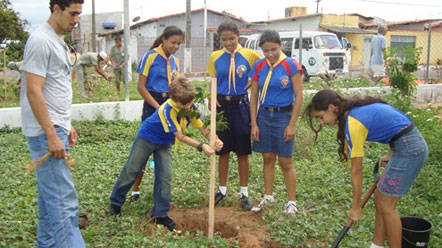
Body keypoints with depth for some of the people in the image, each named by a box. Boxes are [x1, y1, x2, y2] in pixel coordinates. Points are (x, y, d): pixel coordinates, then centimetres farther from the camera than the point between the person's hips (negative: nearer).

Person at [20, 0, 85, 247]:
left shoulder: (59, 42, 18)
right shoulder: (41, 41, -13)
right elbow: (33, 92, -18)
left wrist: (67, 125, 22)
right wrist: (52, 135, -19)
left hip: (56, 130, 10)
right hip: (46, 133, -10)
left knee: (51, 196, 17)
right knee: (64, 201, -10)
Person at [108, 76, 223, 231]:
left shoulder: (190, 107, -16)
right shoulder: (167, 110, -35)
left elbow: (202, 128, -15)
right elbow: (180, 136, -32)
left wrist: (214, 140, -34)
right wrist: (201, 146, -40)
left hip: (164, 143, 5)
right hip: (147, 137, -5)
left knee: (165, 176, -4)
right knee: (131, 171, 5)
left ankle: (160, 215, 9)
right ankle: (116, 202, 27)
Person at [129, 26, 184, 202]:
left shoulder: (175, 60, 11)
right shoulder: (150, 56, -6)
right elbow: (141, 86, -9)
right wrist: (158, 107, -13)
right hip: (152, 104, -5)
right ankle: (135, 190, 8)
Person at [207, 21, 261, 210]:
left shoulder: (249, 55, -2)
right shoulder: (215, 57, 4)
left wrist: (251, 84, -4)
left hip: (241, 105, -2)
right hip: (222, 105, 2)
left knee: (242, 151, 5)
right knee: (223, 150, 10)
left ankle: (244, 192, 16)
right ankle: (222, 189, 24)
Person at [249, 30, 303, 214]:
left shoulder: (291, 65, -9)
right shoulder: (259, 67, 3)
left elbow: (299, 97, -9)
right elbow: (254, 96, 7)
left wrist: (291, 125, -12)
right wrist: (254, 124, 1)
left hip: (284, 115, -4)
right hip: (264, 115, 4)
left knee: (285, 162, 2)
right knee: (267, 158, 12)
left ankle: (292, 202, 15)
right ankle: (268, 197, 26)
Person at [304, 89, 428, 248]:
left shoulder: (353, 124, -20)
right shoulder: (358, 108, 6)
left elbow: (356, 172, -14)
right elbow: (392, 124, 16)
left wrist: (356, 207, -5)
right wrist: (390, 155, 12)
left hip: (409, 149, -9)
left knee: (386, 205, 0)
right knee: (379, 199, 12)